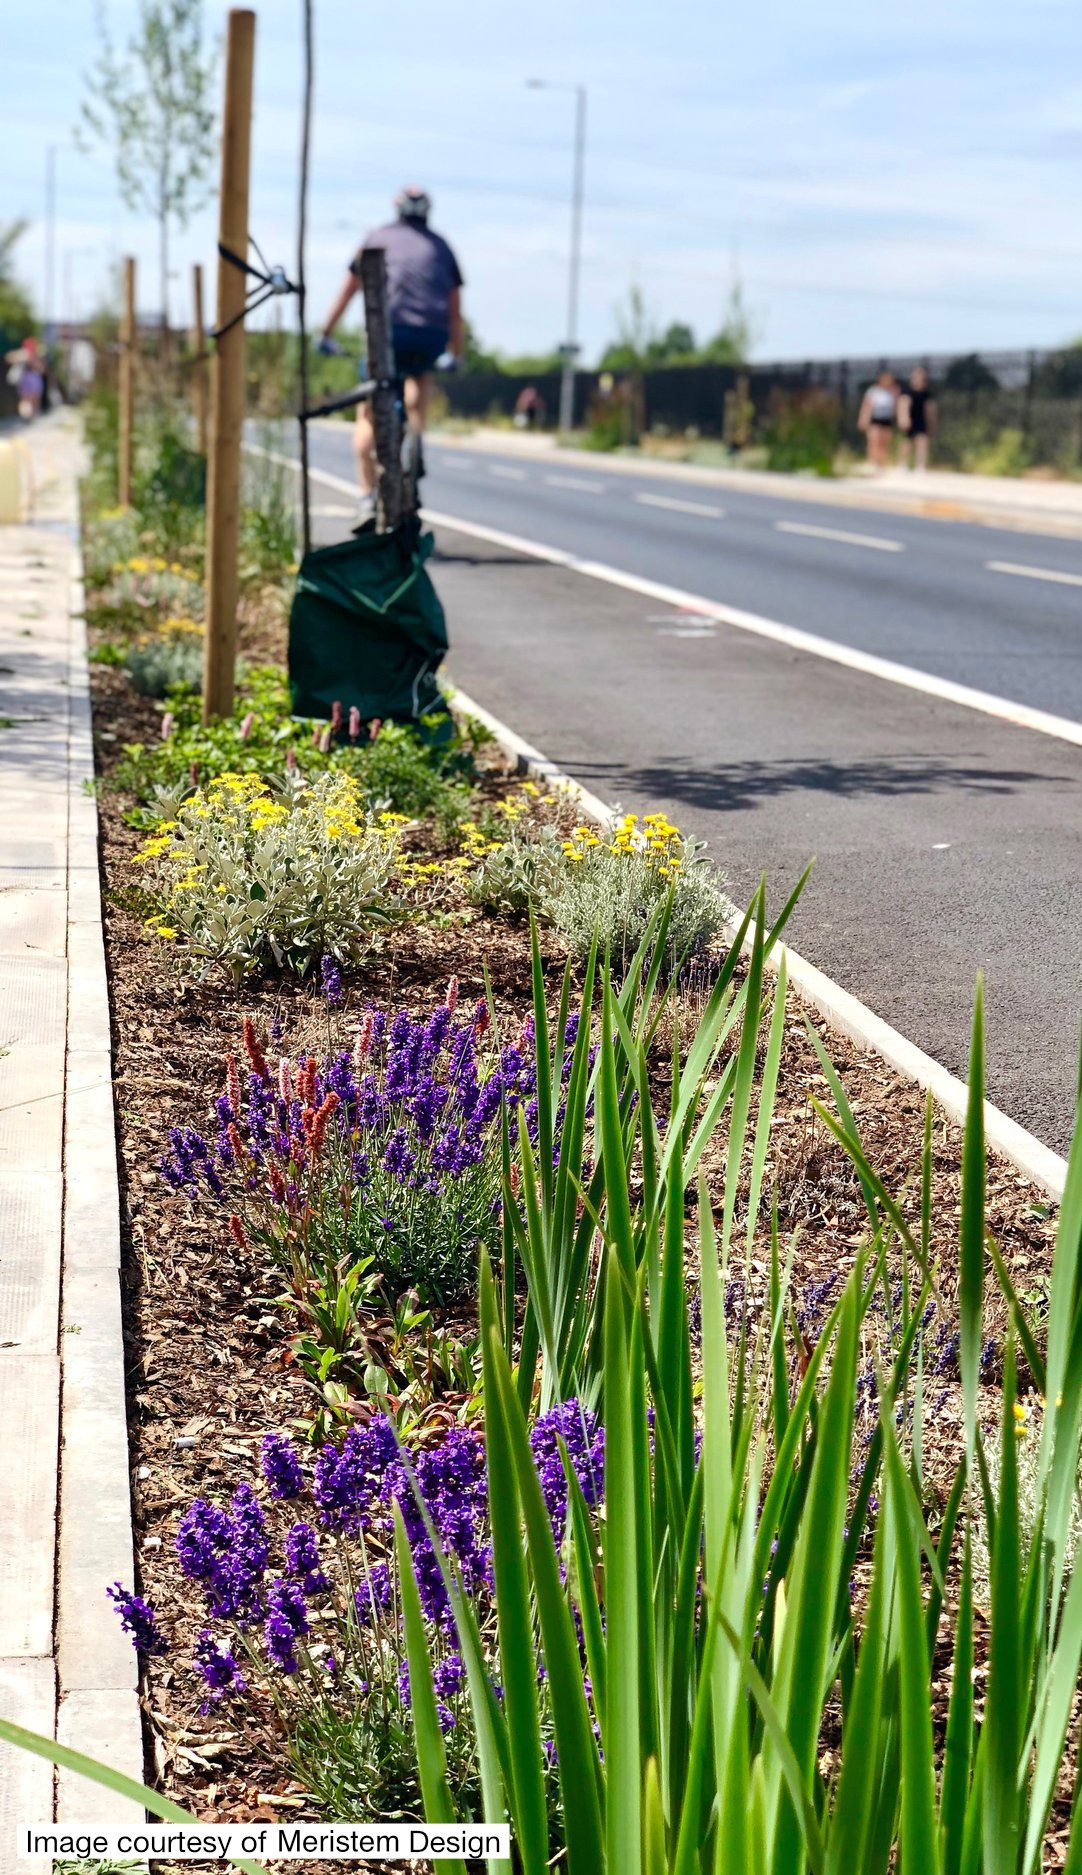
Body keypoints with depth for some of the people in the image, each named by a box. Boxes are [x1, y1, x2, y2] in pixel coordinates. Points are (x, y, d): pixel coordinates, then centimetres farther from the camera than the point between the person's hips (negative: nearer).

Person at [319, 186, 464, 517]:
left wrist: (326, 335, 30)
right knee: (420, 374, 32)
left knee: (368, 413, 9)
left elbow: (346, 292, 23)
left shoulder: (378, 238, 21)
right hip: (433, 336, 1)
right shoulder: (440, 246, 24)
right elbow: (455, 310, 23)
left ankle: (368, 496, 0)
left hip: (390, 330, -1)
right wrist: (457, 355, 30)